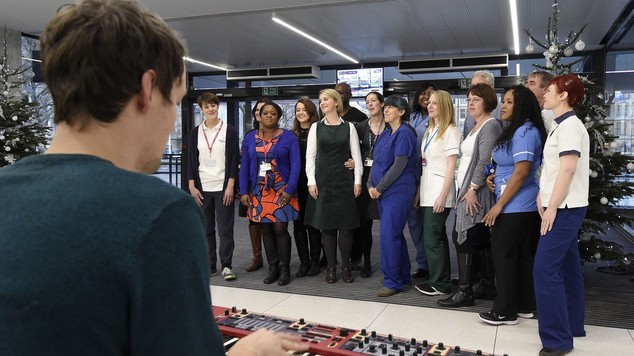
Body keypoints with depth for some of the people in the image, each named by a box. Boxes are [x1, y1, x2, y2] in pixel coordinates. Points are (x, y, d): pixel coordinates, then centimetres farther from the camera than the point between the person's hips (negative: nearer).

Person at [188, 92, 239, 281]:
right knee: (205, 228, 6)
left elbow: (234, 159, -2)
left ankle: (226, 265, 9)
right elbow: (192, 160, 9)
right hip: (202, 188, 3)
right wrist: (192, 186, 1)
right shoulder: (196, 132, 9)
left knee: (225, 229, -1)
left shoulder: (229, 131, 1)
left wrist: (230, 186, -9)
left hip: (223, 187, -3)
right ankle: (209, 265, 16)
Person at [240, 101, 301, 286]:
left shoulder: (288, 137, -2)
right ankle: (273, 268, 16)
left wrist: (289, 190, -14)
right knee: (266, 230, 6)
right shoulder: (249, 138, 8)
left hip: (281, 191, -3)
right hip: (259, 192, 3)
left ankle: (285, 269, 7)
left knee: (280, 229, -6)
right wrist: (244, 191, 0)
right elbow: (244, 166, 8)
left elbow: (295, 165, -5)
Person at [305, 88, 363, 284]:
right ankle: (331, 268, 14)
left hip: (344, 180, -1)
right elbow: (310, 155, 4)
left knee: (346, 224, 0)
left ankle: (345, 266, 13)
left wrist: (357, 181, -4)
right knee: (327, 225, 3)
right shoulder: (316, 127, 8)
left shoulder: (349, 127, 6)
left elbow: (356, 155, 3)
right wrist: (311, 181, -4)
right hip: (323, 181, 1)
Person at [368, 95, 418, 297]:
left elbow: (399, 165, -17)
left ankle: (393, 282, -1)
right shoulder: (385, 134, 15)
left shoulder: (404, 133, -11)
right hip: (383, 192, 9)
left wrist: (379, 188, -14)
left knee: (389, 235, -10)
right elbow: (376, 161, 14)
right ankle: (403, 276, 26)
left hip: (398, 191, -9)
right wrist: (371, 185, 0)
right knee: (394, 234, 14)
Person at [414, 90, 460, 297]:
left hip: (439, 194, -8)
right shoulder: (430, 131, 16)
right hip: (427, 193, 8)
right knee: (437, 237, 12)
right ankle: (441, 280, 21)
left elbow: (451, 167, -12)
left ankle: (440, 284, 5)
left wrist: (442, 196, -17)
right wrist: (419, 191, 10)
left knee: (432, 238, -6)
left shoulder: (450, 131, -8)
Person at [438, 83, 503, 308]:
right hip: (467, 190, 10)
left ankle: (464, 291, -2)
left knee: (463, 238, -8)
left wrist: (472, 189, -21)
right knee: (481, 241, 12)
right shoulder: (477, 127, 19)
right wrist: (467, 189, 15)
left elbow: (484, 161, -20)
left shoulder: (490, 126, -11)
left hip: (476, 192, -10)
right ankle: (488, 287, 20)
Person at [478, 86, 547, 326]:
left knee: (504, 256, -2)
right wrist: (495, 176, 6)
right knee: (520, 255, 15)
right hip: (523, 206, 10)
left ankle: (505, 312, 7)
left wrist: (499, 206, -20)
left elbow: (522, 171, -22)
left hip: (514, 206, -10)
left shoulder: (525, 132, -16)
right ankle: (524, 306, 25)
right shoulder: (516, 130, 16)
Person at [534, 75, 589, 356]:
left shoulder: (569, 126, -14)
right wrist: (543, 195, 10)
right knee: (566, 267, 14)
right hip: (564, 207, 10)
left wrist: (552, 207, -20)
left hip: (565, 208, -10)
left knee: (545, 269, -12)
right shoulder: (560, 125, 16)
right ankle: (572, 326, 24)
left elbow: (568, 169, -22)